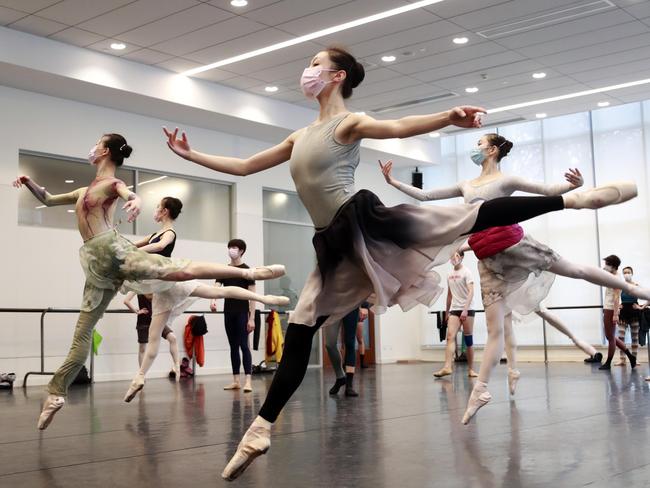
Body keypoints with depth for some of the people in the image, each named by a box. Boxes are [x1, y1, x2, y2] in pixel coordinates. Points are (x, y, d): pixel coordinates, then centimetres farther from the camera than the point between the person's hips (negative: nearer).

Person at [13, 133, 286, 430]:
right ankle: (56, 392, 11)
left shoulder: (112, 184, 2)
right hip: (100, 266, 7)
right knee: (83, 331, 8)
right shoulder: (85, 191, 26)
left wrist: (135, 201, -47)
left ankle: (249, 272, -30)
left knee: (179, 269, -26)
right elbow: (48, 200, 37)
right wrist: (29, 182, 20)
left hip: (114, 251, -7)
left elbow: (129, 195, -23)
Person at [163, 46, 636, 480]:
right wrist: (190, 154, 26)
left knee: (471, 216, -16)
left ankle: (571, 198, -5)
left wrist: (448, 117, -39)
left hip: (368, 226, -6)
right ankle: (261, 430, 8)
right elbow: (243, 166, 27)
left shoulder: (349, 123, 1)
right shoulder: (301, 137, 22)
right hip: (339, 246, 6)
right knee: (298, 333, 3)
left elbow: (398, 127, -20)